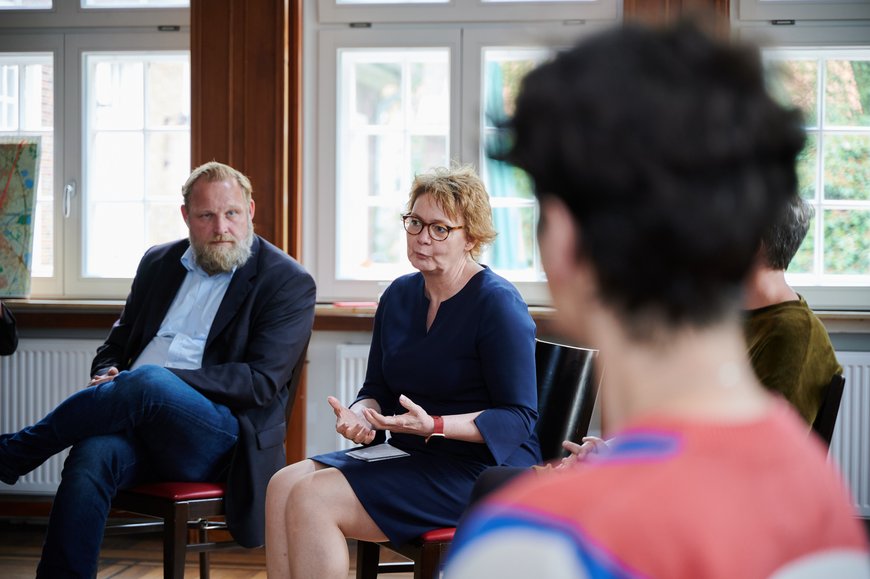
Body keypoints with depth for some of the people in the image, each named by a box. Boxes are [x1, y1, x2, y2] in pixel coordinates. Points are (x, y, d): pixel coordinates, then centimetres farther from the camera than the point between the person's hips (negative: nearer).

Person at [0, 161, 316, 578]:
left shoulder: (289, 283, 1)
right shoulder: (158, 263, 19)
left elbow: (261, 382, -9)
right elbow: (117, 343, 25)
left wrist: (159, 379, -17)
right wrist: (108, 375, -1)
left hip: (220, 440, -4)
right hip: (141, 426, 4)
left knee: (149, 382, -34)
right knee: (92, 456, -32)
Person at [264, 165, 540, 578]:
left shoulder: (497, 304, -12)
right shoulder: (399, 296, 11)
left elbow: (519, 417, -14)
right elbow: (377, 388, 19)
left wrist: (434, 426, -26)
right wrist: (360, 415, -6)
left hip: (481, 472, -8)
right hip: (410, 458, 8)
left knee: (311, 499, -21)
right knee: (284, 485, -12)